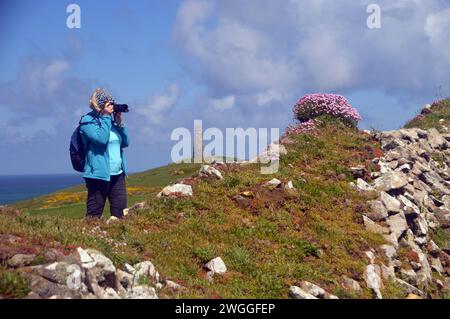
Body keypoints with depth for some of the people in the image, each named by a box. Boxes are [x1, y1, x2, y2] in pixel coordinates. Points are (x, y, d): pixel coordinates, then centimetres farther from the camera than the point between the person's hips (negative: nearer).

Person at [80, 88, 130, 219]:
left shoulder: (110, 120, 16)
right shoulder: (88, 121, -5)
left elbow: (125, 143, 14)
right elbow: (101, 139, -22)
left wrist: (119, 123, 3)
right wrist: (106, 117, -13)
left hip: (117, 174, 7)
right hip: (99, 174, -7)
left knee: (121, 211, 7)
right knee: (94, 213, -3)